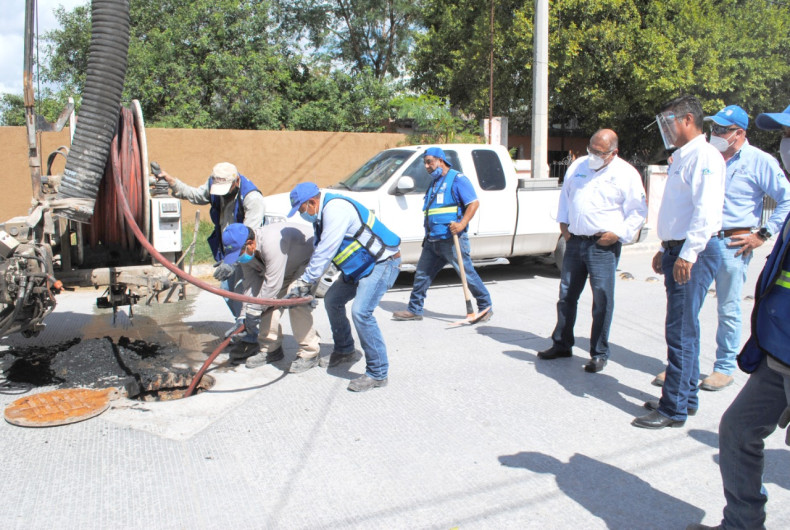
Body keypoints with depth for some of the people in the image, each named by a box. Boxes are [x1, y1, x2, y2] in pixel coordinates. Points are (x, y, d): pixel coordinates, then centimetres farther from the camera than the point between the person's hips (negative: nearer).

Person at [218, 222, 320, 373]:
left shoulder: (272, 243, -40)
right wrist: (244, 316, -9)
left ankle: (309, 353, -15)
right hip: (287, 268, 9)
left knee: (295, 301, -25)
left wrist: (254, 310, -26)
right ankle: (271, 349, 11)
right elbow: (251, 285, -4)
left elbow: (273, 283, -35)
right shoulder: (246, 252, -11)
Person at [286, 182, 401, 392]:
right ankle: (345, 351, 34)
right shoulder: (323, 213, 10)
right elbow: (320, 251, 14)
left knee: (360, 311, -22)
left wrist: (306, 281, -16)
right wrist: (308, 282, 6)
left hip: (383, 262, -11)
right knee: (332, 300, 16)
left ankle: (377, 373, -12)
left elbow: (325, 252, -24)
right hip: (362, 265, 11)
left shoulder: (335, 209, -23)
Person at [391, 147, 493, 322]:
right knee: (422, 274, 9)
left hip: (452, 240, -8)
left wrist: (462, 224, -25)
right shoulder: (434, 183, 20)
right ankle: (414, 310, 19)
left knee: (467, 274, -2)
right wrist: (428, 235, 20)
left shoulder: (457, 179, -6)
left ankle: (485, 307, 12)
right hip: (432, 241, 8)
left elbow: (474, 203, -13)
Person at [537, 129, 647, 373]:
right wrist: (563, 221, 12)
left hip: (603, 246, -5)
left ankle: (599, 354, 10)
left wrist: (619, 233, -11)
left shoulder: (626, 174, -4)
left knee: (602, 300, -2)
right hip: (574, 241, 5)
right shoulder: (578, 166, 11)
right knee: (566, 295, 12)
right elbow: (565, 195, 23)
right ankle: (561, 344, 26)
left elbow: (638, 211, -2)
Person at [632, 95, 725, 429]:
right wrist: (666, 250, 24)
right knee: (683, 330, 15)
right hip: (678, 252, 10)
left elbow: (706, 211, -22)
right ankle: (686, 398, 25)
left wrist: (687, 255, -25)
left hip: (694, 254, -10)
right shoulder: (681, 158, 20)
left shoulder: (704, 156, -11)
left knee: (681, 332, -7)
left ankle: (674, 409, 1)